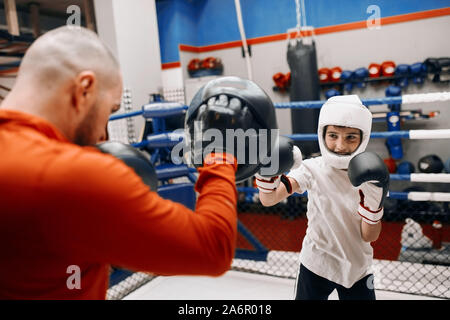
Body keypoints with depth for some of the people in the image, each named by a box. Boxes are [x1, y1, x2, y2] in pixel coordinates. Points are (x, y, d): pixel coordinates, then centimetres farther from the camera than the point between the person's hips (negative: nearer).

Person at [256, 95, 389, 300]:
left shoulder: (372, 174, -9)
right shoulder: (313, 168, -13)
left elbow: (369, 236, -10)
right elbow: (268, 200, -22)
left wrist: (374, 200, -26)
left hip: (357, 269, 2)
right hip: (316, 265, -1)